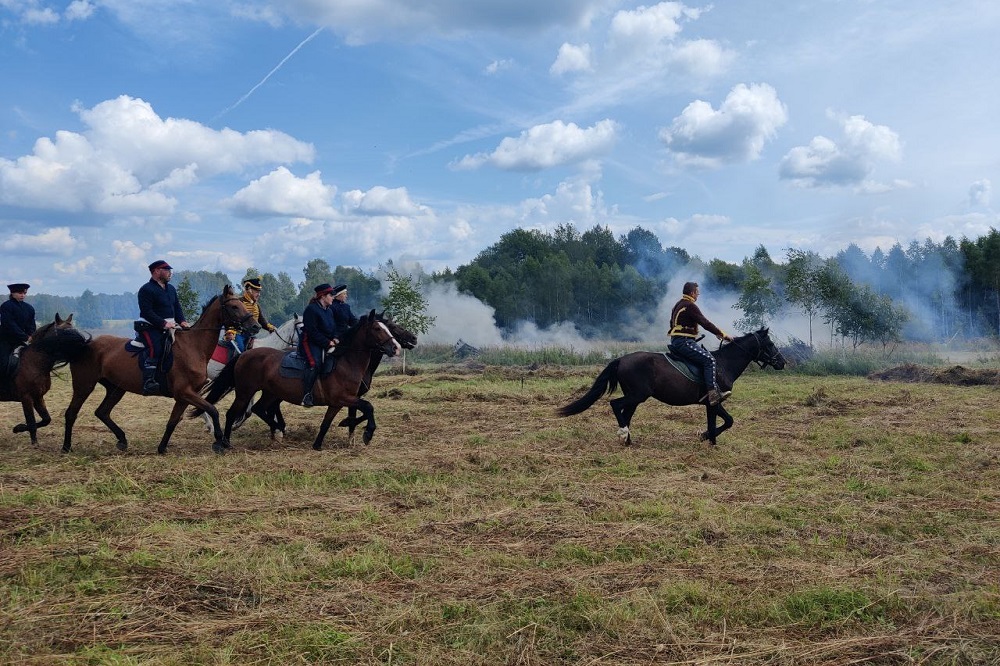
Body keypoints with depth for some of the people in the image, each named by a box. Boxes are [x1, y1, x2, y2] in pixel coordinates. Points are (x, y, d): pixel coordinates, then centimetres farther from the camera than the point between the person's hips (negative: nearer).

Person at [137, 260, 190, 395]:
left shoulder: (171, 288, 18)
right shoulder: (146, 290, -8)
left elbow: (177, 307, 19)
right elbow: (147, 312, -17)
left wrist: (182, 321, -1)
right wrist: (164, 324, -26)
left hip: (169, 326, 8)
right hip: (150, 327, -8)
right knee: (155, 348, -29)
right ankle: (148, 382, -35)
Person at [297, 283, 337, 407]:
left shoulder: (329, 311, 17)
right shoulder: (311, 309, -10)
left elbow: (333, 329, 21)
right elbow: (312, 332, -16)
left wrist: (335, 339, -1)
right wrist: (327, 343, -18)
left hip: (327, 343, 9)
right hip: (310, 342, -9)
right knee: (315, 363, -30)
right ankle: (306, 396, -32)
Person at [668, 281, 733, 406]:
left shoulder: (679, 305, 20)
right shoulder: (690, 306, -13)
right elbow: (705, 323, -16)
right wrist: (723, 334, -8)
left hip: (676, 341, 11)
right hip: (684, 342, -11)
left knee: (705, 353, 16)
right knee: (709, 359, -17)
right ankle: (713, 394, -25)